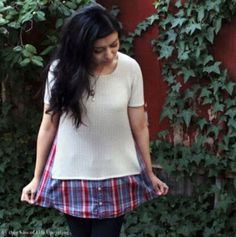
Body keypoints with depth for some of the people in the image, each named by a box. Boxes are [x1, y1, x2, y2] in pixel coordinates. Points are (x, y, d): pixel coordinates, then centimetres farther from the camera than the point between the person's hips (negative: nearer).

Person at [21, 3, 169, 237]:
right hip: (72, 176, 0)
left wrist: (149, 173, 7)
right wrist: (37, 177, 2)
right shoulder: (62, 70, -11)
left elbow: (139, 127, -2)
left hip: (117, 176, 0)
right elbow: (48, 126, -2)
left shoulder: (130, 69, -11)